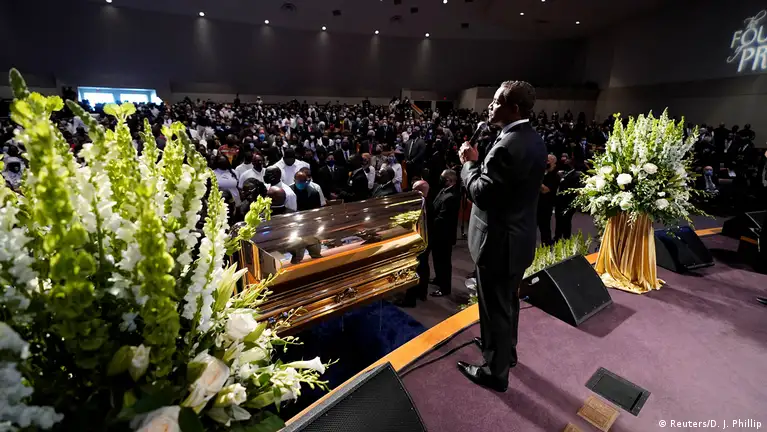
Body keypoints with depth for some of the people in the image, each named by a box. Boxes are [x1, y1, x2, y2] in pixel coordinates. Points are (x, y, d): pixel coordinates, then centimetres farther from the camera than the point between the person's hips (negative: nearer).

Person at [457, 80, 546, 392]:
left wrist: (469, 162, -12)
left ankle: (495, 372, 30)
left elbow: (481, 194, -25)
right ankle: (506, 349, 49)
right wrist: (480, 161, 5)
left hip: (499, 240, -10)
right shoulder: (534, 139, 6)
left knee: (495, 307, 8)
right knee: (508, 301, 26)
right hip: (519, 235, 10)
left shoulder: (507, 145, -26)